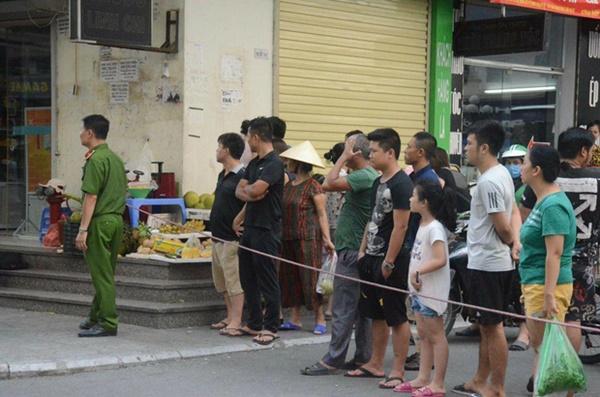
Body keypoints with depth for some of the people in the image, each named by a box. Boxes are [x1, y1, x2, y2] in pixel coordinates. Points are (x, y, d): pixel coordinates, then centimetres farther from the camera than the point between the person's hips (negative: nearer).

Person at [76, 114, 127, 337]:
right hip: (117, 219, 9)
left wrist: (83, 230, -17)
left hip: (100, 221, -9)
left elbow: (91, 197, -17)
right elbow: (123, 192, 19)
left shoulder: (96, 160, -13)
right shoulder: (116, 159, 14)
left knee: (101, 274, -4)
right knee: (106, 273, 14)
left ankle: (108, 324, -2)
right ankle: (96, 317, 23)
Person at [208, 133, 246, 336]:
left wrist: (237, 226, -19)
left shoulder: (241, 176, -15)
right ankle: (230, 318, 24)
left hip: (232, 238, -10)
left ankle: (236, 323, -3)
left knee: (234, 281, -6)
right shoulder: (222, 175, 15)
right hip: (218, 237, 10)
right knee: (222, 283, 15)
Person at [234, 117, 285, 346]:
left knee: (267, 281, -2)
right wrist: (250, 194, -11)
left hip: (266, 231, -9)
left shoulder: (274, 164, -13)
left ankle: (270, 327, 5)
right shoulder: (254, 163, 15)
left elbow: (256, 190, -23)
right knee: (248, 279, 13)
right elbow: (239, 191, 10)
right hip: (249, 228, 9)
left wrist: (246, 189, -2)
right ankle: (254, 324, 23)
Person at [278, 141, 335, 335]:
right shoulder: (288, 185, 13)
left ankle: (320, 319, 4)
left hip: (308, 238, -7)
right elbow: (283, 211, 15)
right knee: (291, 278, 8)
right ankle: (295, 319, 14)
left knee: (310, 277, -5)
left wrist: (327, 239, -17)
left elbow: (322, 214, -10)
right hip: (289, 238, 7)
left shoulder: (313, 186, -8)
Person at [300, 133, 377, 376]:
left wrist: (343, 157, -16)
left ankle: (333, 360, -3)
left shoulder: (364, 176, -17)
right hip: (358, 249, 10)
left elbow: (330, 183, -24)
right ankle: (363, 358, 16)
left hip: (352, 251, -10)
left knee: (343, 309, -6)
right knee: (361, 308, 11)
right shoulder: (371, 176, 14)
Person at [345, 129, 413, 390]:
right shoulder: (378, 182, 13)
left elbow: (400, 226, -19)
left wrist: (389, 262, -19)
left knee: (397, 317, -2)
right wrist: (363, 251, 15)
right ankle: (375, 365, 24)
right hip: (372, 258, 9)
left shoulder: (401, 184, -15)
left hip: (391, 261, -9)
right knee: (376, 314, 15)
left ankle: (398, 371, 3)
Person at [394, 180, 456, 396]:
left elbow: (440, 260, -27)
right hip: (420, 289, 10)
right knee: (423, 335, 14)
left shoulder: (434, 228, -18)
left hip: (432, 290, -10)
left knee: (436, 336, -3)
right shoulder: (423, 225, 11)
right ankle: (423, 378, 21)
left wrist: (418, 271, -29)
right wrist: (414, 280, 8)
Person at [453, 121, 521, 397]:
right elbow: (514, 211, 13)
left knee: (493, 326, -3)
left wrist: (511, 242, 0)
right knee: (487, 325, 18)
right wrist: (516, 241, -3)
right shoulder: (502, 173, 11)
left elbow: (502, 226, -21)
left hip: (487, 264, -10)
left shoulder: (489, 182, -20)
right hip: (498, 262, 10)